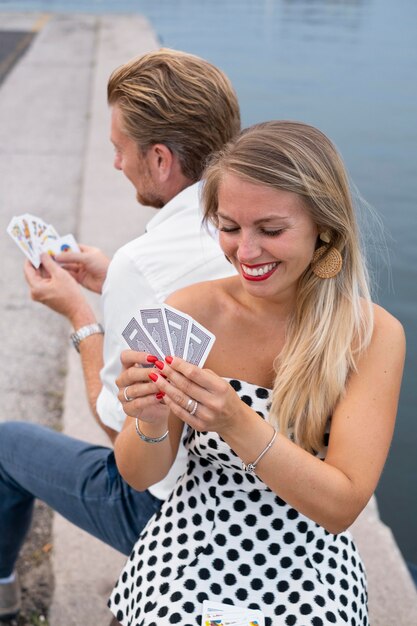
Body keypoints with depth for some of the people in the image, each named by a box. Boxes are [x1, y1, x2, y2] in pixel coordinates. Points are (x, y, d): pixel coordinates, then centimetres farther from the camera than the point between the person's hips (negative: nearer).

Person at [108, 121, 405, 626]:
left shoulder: (373, 335, -14)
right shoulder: (189, 312, -10)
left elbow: (341, 507, -18)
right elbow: (140, 476, -3)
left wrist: (238, 425, -32)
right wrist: (150, 422, -26)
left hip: (306, 583, 0)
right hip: (186, 564, 0)